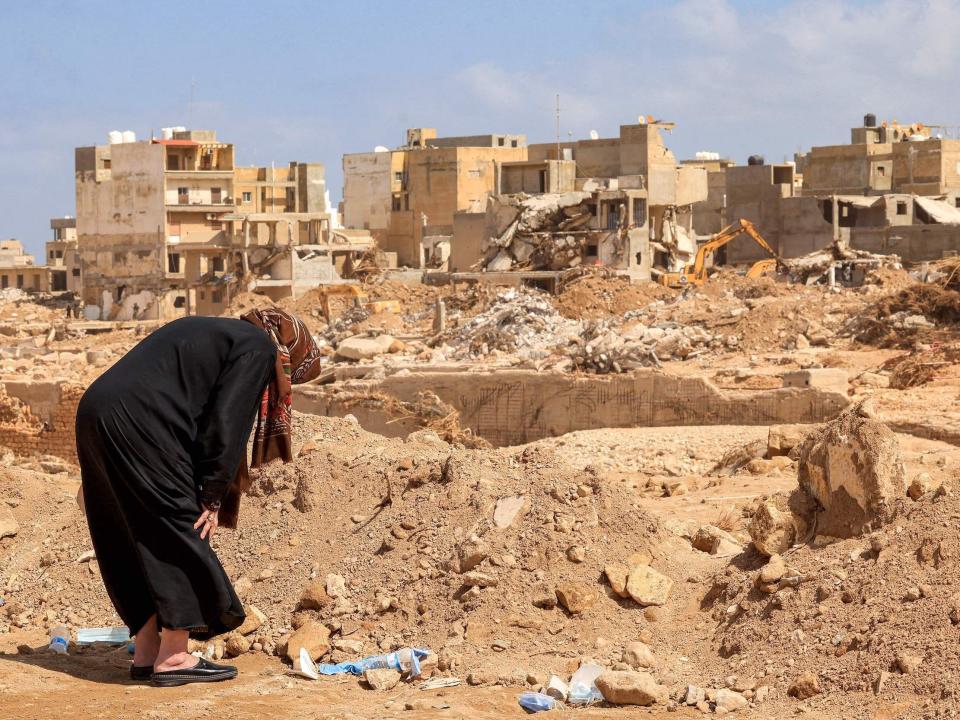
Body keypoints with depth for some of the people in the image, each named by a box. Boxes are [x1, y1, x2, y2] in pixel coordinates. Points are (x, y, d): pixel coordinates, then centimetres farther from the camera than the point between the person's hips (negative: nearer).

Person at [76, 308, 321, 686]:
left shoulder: (209, 332, 29)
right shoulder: (259, 347, 3)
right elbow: (225, 423, -6)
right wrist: (213, 497, -2)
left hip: (96, 414, 9)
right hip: (138, 424, -9)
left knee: (139, 538, 14)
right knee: (180, 532, -1)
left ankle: (146, 653, 17)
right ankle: (173, 658, -1)